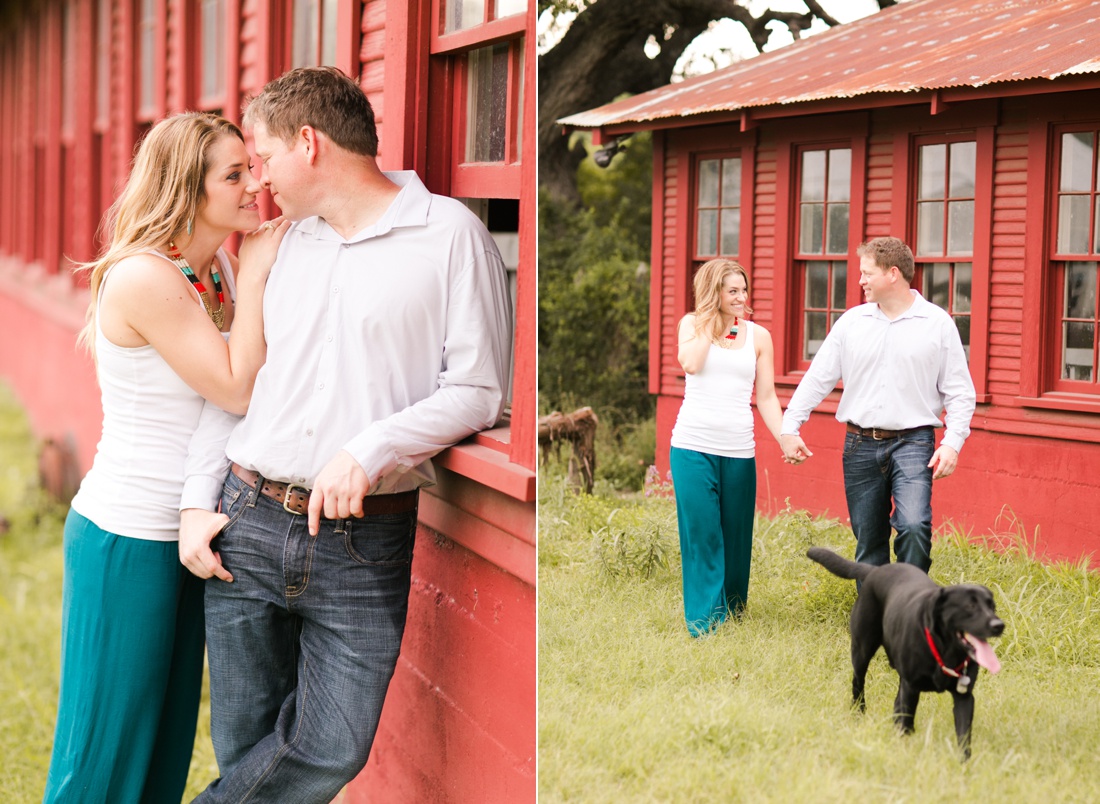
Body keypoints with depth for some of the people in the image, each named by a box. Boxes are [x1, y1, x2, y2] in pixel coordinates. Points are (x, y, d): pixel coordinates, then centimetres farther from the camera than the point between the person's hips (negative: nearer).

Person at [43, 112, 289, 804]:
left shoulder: (217, 269, 7)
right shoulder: (144, 278, -19)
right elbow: (238, 388, -17)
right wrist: (254, 278, -12)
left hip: (183, 536, 9)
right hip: (128, 539, -9)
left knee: (168, 745, 16)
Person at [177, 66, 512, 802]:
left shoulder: (449, 233, -3)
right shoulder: (284, 244, 14)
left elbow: (480, 389, -7)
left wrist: (369, 450, -17)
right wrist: (198, 499, 8)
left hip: (366, 542, -4)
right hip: (248, 526, 4)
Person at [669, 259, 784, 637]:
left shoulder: (759, 335, 10)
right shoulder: (692, 323, 6)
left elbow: (766, 397, 9)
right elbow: (690, 364, -14)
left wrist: (786, 439, -5)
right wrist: (710, 321, -4)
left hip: (739, 451, 2)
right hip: (693, 448, -2)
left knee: (736, 542, 6)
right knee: (702, 541, -4)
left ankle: (734, 619, 17)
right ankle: (706, 627, -1)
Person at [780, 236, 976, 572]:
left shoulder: (938, 324, 0)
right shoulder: (851, 322, 7)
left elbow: (959, 392, 1)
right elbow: (817, 378, 10)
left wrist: (952, 442, -11)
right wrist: (790, 428, 4)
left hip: (912, 444, -3)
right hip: (861, 445, 3)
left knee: (914, 526, -22)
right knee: (868, 541, 7)